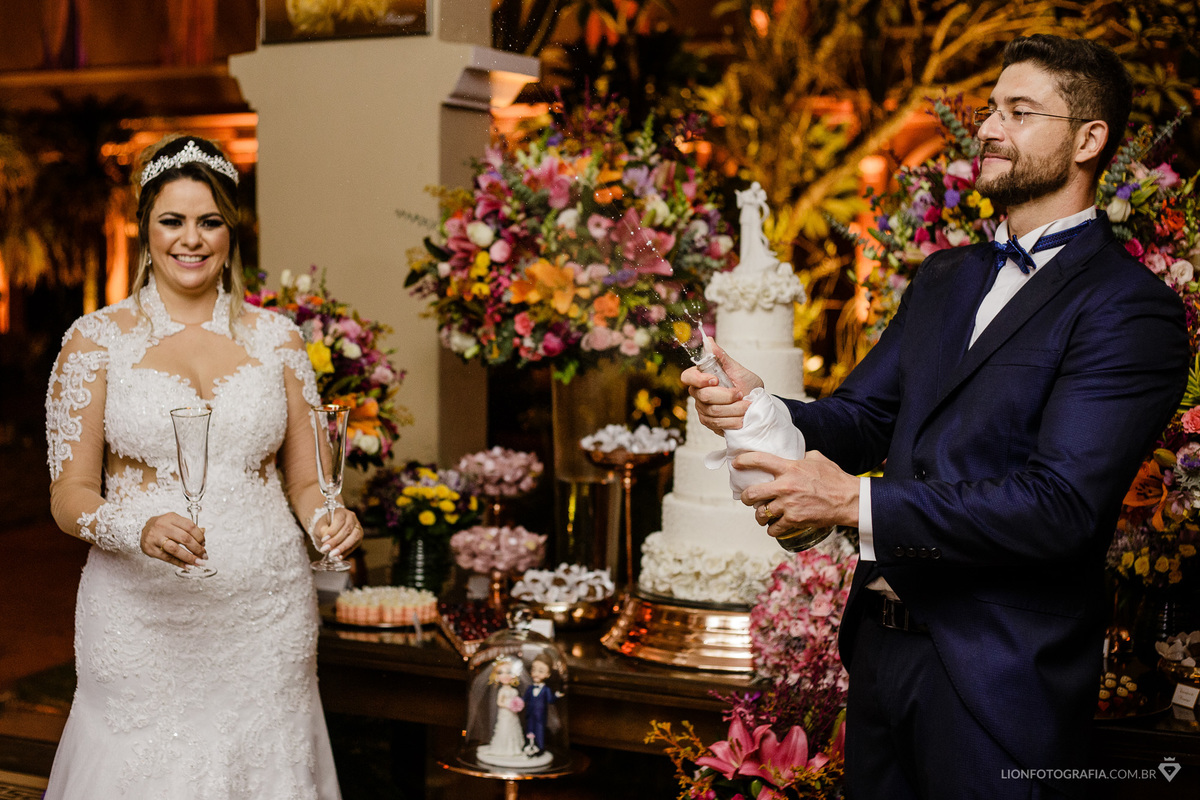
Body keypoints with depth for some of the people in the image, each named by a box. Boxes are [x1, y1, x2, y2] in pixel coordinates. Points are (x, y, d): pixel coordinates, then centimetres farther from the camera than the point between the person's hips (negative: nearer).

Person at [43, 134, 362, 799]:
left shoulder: (275, 338, 8)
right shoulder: (97, 340, 2)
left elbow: (304, 480, 11)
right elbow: (70, 500, 0)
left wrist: (328, 518, -11)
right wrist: (141, 529, -20)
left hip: (265, 616, 2)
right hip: (141, 616, -2)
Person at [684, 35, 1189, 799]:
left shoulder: (1130, 308, -13)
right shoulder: (945, 276, 13)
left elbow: (1060, 506, -22)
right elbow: (864, 416, 10)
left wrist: (857, 503, -24)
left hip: (1000, 679, -7)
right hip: (883, 642, 7)